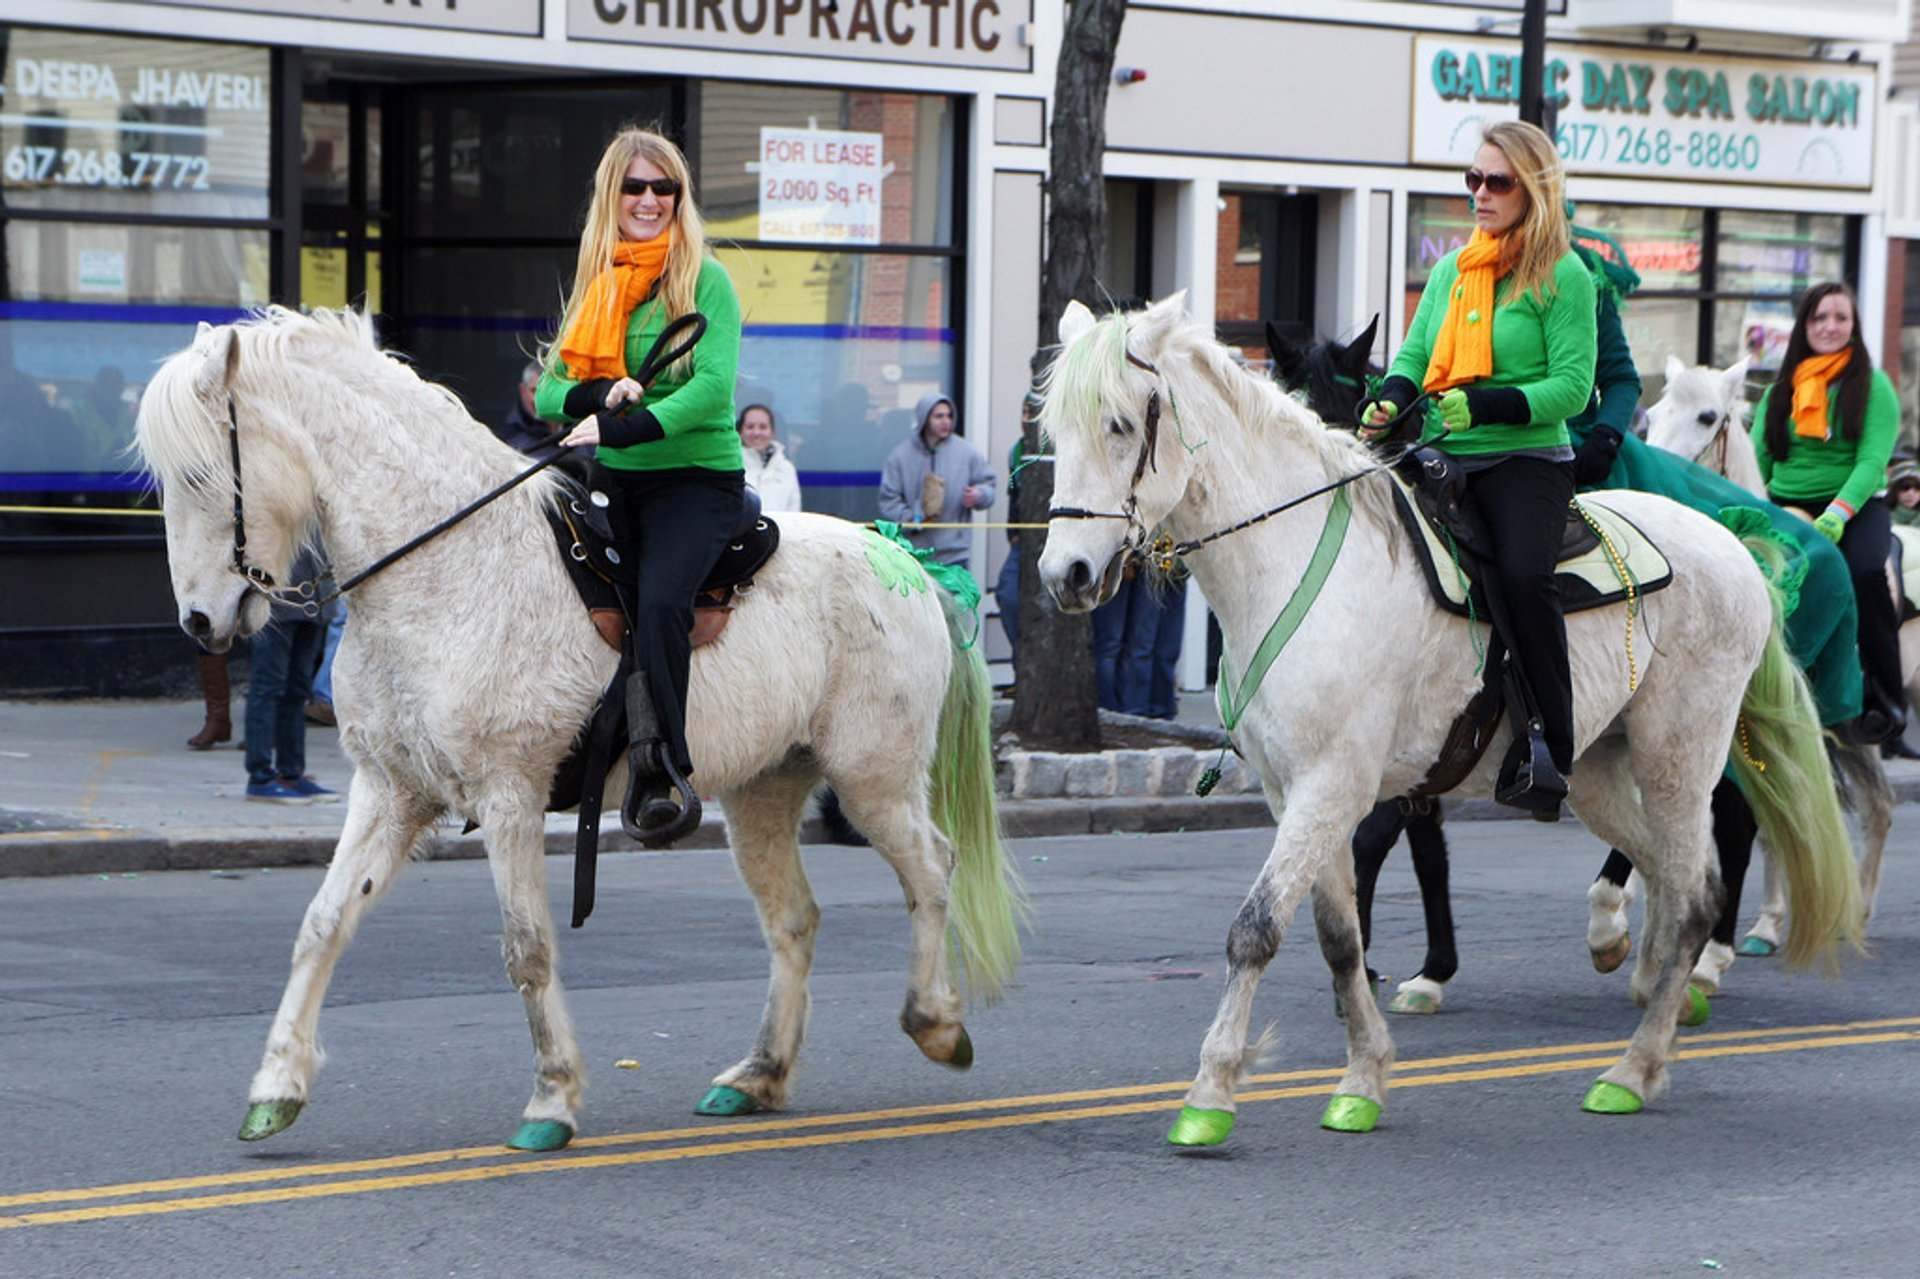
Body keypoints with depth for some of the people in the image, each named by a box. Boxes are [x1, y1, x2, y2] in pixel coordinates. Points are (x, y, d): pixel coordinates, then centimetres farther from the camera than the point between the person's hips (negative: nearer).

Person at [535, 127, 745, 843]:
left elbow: (714, 385, -14)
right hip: (611, 483, 6)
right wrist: (595, 395, -11)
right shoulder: (595, 284, 16)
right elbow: (547, 391, 12)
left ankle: (661, 771, -31)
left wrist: (626, 427, -24)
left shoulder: (704, 280, -1)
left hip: (696, 475, -6)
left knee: (658, 601, -30)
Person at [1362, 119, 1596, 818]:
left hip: (1526, 458, -6)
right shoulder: (1450, 270, 18)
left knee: (1520, 575, -29)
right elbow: (1416, 354, 19)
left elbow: (1572, 387, -8)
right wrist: (1390, 401, -4)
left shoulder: (1563, 276, -2)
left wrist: (1483, 405, -21)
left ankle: (1550, 738, -19)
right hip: (1441, 458, 6)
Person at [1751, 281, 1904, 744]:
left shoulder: (1873, 385, 5)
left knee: (1864, 571, -35)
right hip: (1784, 506, 3)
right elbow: (1756, 459, 12)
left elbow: (1873, 462, -7)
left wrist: (1836, 515, -22)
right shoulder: (1779, 391, 17)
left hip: (1854, 506, -3)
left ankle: (1885, 699, -25)